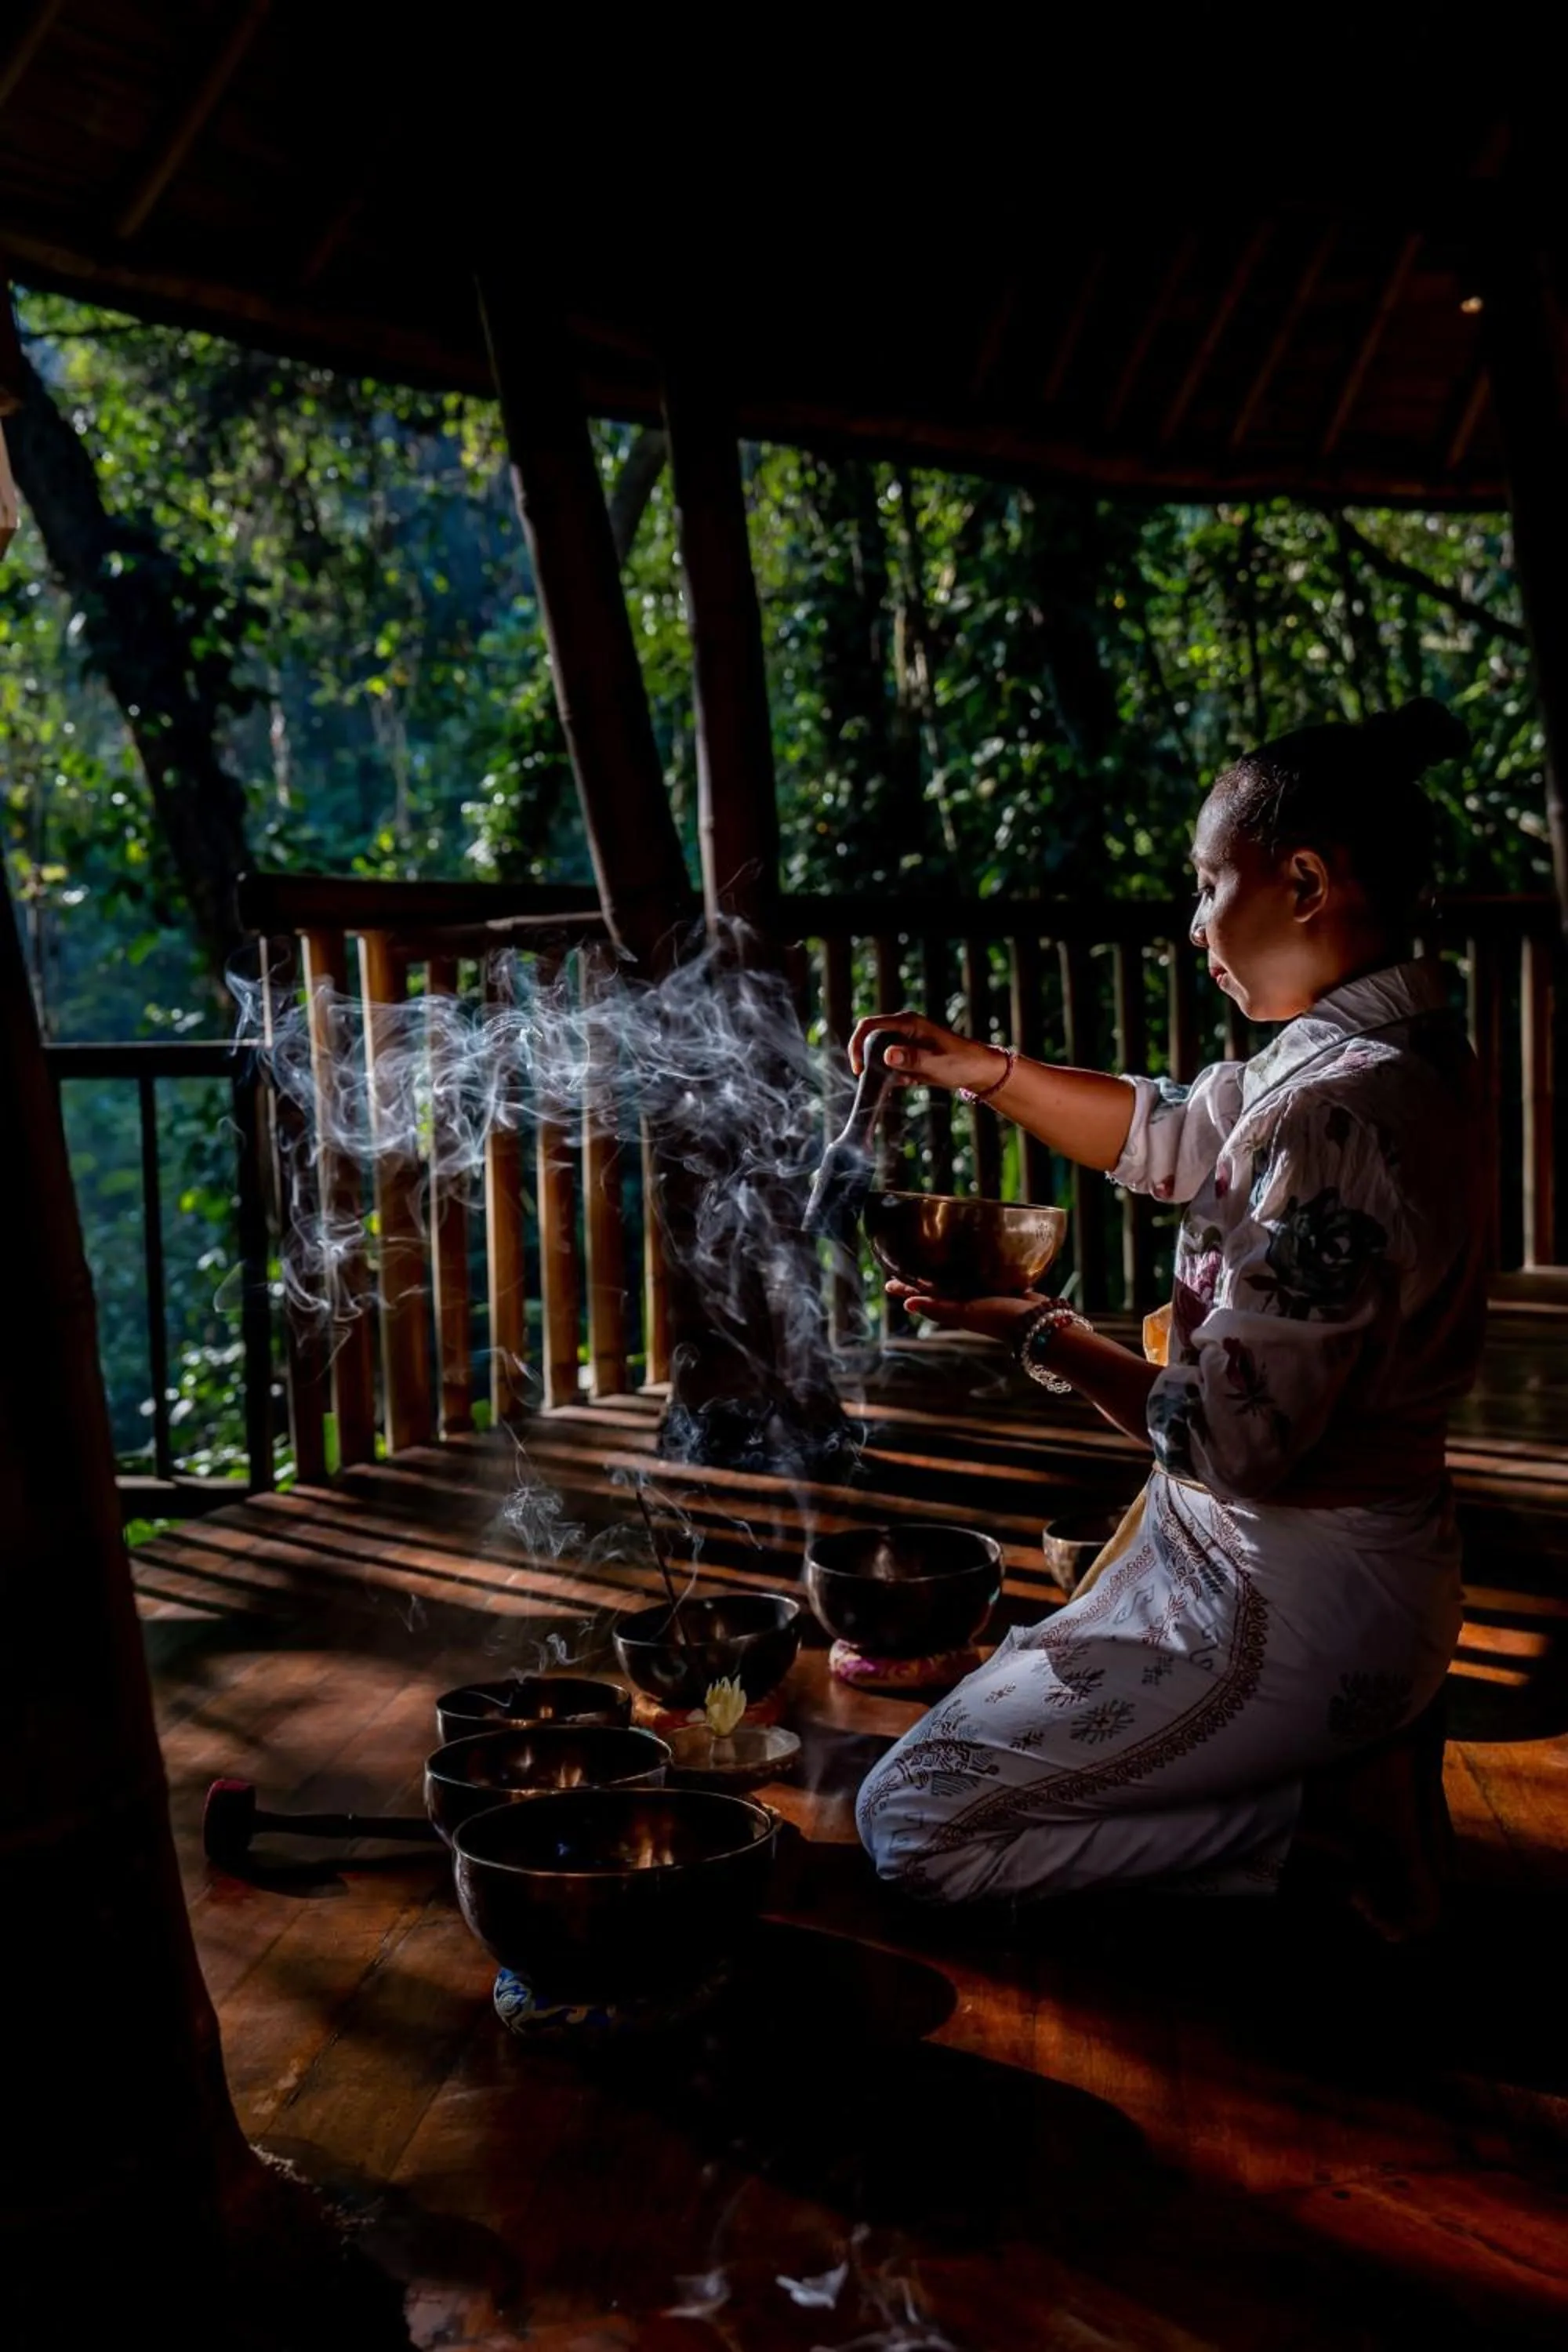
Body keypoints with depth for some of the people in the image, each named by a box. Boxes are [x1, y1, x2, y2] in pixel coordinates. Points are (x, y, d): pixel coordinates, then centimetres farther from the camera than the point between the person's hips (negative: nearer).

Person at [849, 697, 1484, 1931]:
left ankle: (1320, 1817, -3)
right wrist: (987, 1071, 7)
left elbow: (1236, 1439, -28)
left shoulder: (1342, 1113, -28)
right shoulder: (1393, 1049, 3)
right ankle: (1356, 1752, 15)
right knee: (989, 1714, 28)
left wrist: (1043, 1332, -13)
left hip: (1290, 1601, -10)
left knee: (914, 1819, -4)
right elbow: (1175, 1135, 19)